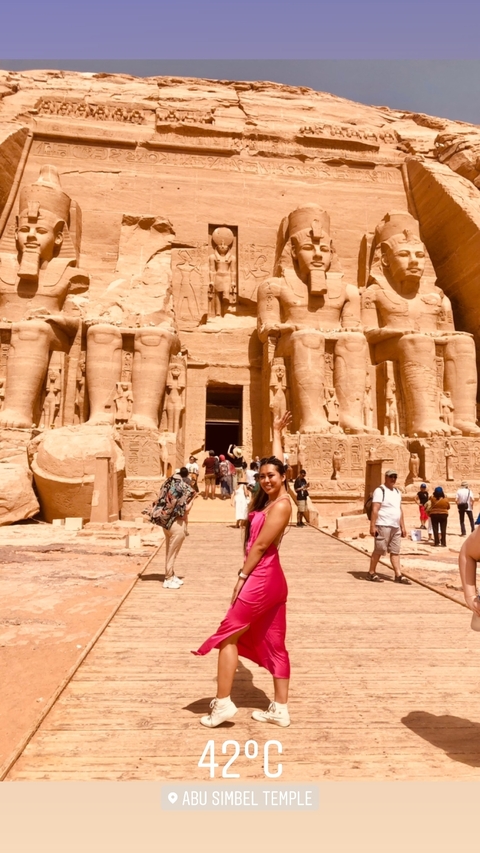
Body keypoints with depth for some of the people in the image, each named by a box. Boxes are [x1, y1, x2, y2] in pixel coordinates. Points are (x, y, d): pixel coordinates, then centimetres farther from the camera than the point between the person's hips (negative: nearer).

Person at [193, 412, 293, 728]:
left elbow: (260, 545, -17)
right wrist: (277, 433, 35)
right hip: (271, 579, 9)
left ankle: (223, 703, 7)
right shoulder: (271, 498, 8)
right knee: (274, 645, 11)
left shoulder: (281, 505, -16)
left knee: (228, 635, 0)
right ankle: (280, 709, 19)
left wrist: (242, 577, -12)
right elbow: (276, 461, 24)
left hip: (261, 579, -9)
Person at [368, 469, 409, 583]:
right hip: (383, 526, -7)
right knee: (379, 550, -4)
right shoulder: (380, 491, -8)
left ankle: (398, 575, 8)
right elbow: (375, 510, -15)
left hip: (396, 527, 7)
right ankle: (371, 573, 7)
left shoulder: (397, 492, 16)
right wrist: (372, 526, -20)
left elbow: (400, 510, 20)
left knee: (395, 551, 7)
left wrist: (403, 526, 16)